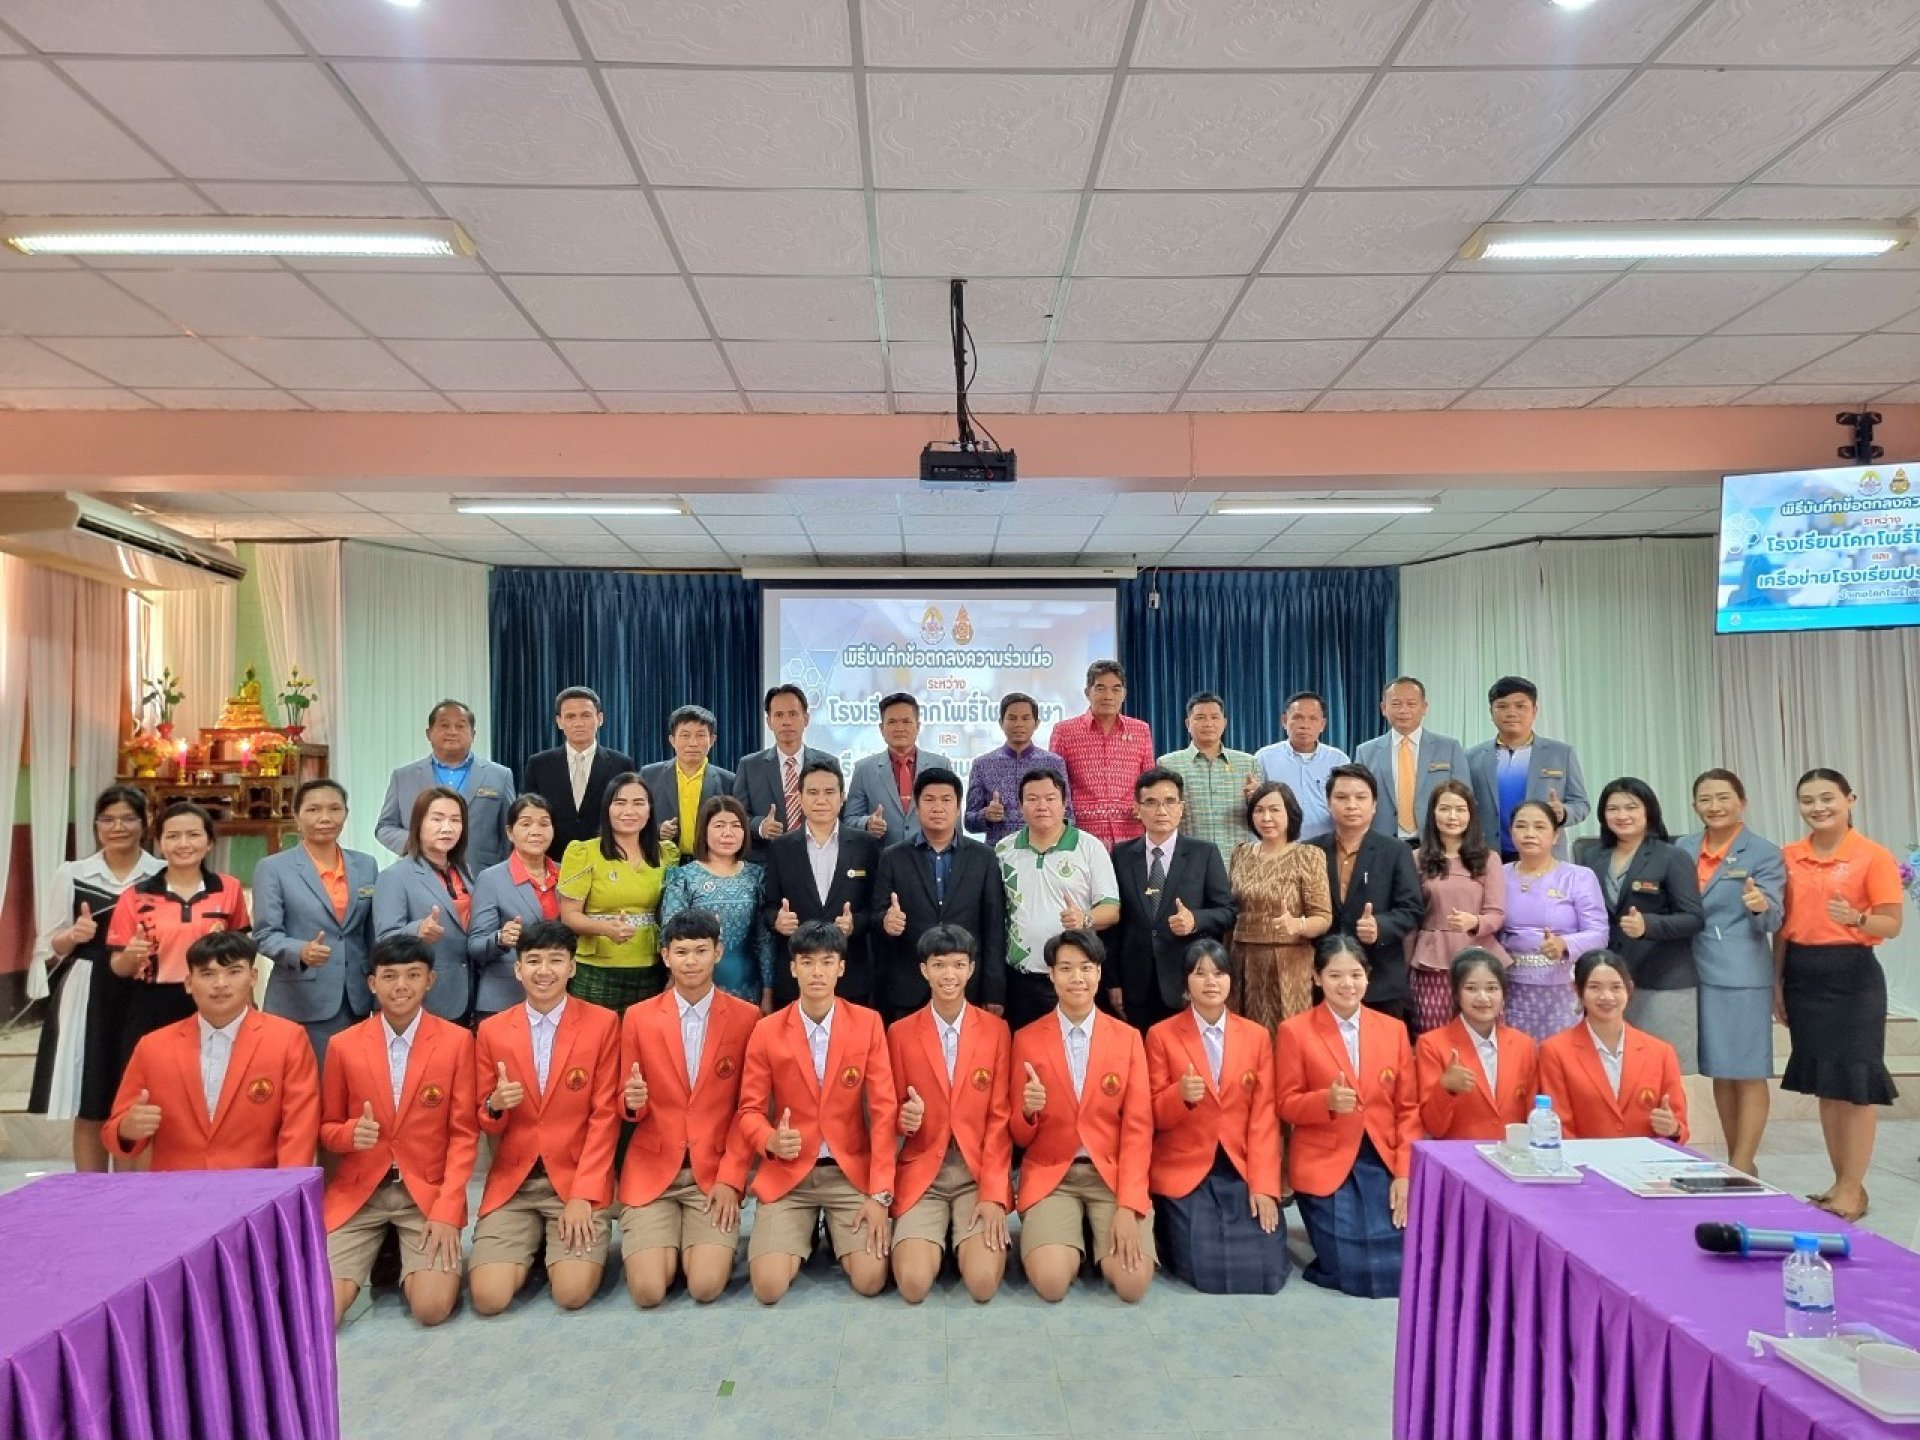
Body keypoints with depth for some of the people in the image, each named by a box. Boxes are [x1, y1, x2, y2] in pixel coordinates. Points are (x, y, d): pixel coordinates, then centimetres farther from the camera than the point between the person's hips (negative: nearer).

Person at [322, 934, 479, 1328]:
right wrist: (352, 1133, -15)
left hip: (428, 1193, -1)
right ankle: (376, 1257, 17)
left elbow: (464, 1134, -2)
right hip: (357, 1194, 2)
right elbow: (327, 1127, 10)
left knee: (431, 1308, -18)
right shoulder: (343, 1045, 0)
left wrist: (447, 1209, -13)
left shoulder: (457, 1041, -4)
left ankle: (412, 1264, 16)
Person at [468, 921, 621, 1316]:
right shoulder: (491, 1031, 2)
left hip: (578, 1180, -2)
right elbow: (484, 1124, 8)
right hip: (511, 1184, 2)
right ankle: (531, 1247, 18)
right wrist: (495, 1105, -17)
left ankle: (562, 1250, 16)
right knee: (488, 1297, -14)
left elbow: (605, 1116, -5)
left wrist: (583, 1194, -13)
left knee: (572, 1293, -18)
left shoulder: (602, 1023, -4)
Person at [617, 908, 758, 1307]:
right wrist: (632, 1102, -17)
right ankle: (664, 1242, 19)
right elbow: (628, 1109, 7)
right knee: (648, 1291, -14)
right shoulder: (638, 1018, 0)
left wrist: (731, 1177, -8)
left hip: (715, 1173, -1)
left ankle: (698, 1242, 18)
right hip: (651, 1171, 1)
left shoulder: (746, 1018, -2)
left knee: (706, 1287, -15)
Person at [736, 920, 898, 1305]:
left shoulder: (868, 1024, -4)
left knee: (870, 1280, -16)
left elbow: (883, 1110, -6)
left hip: (851, 1172, 0)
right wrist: (771, 1141, -24)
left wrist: (880, 1194, -13)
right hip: (787, 1175, 0)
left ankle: (837, 1232, 18)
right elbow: (750, 1110, 1)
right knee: (769, 1286, -16)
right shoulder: (767, 1031, -3)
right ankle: (805, 1235, 18)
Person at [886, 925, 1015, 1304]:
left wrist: (993, 1194, -11)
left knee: (983, 1284, -19)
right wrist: (905, 1118, -17)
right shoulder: (900, 1033, 1)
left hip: (979, 1174, 0)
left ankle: (966, 1239, 14)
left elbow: (1000, 1118, -1)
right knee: (913, 1284, -20)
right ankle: (937, 1238, 13)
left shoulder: (997, 1030, 0)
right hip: (922, 1175, 0)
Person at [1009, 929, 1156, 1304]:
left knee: (1132, 1284, -21)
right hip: (1050, 1177, 0)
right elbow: (1019, 1137, 5)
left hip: (1113, 1174, 1)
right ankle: (1071, 1240, 9)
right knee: (1051, 1282, -25)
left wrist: (1127, 1206, -13)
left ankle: (1100, 1233, 10)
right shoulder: (1027, 1039, 0)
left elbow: (1138, 1128, -2)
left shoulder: (1128, 1038, 1)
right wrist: (1028, 1111, -20)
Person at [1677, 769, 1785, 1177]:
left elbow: (1772, 921, -10)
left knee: (1747, 1074, 1)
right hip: (1698, 973, 5)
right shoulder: (1683, 849, 8)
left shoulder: (1765, 853, -5)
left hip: (1743, 975, -5)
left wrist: (1760, 906, -31)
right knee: (1719, 1072, 13)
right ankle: (1735, 1163, 24)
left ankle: (1741, 1170, 8)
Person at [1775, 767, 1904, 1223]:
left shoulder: (1874, 857, -7)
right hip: (1803, 975, 5)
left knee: (1854, 1082, 0)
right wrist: (1777, 981, 8)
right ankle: (1840, 1182, 22)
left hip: (1852, 974, -5)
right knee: (1824, 1082, 11)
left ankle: (1854, 1189, 11)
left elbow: (1892, 925, -7)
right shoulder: (1788, 856, 7)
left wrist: (1856, 918, -28)